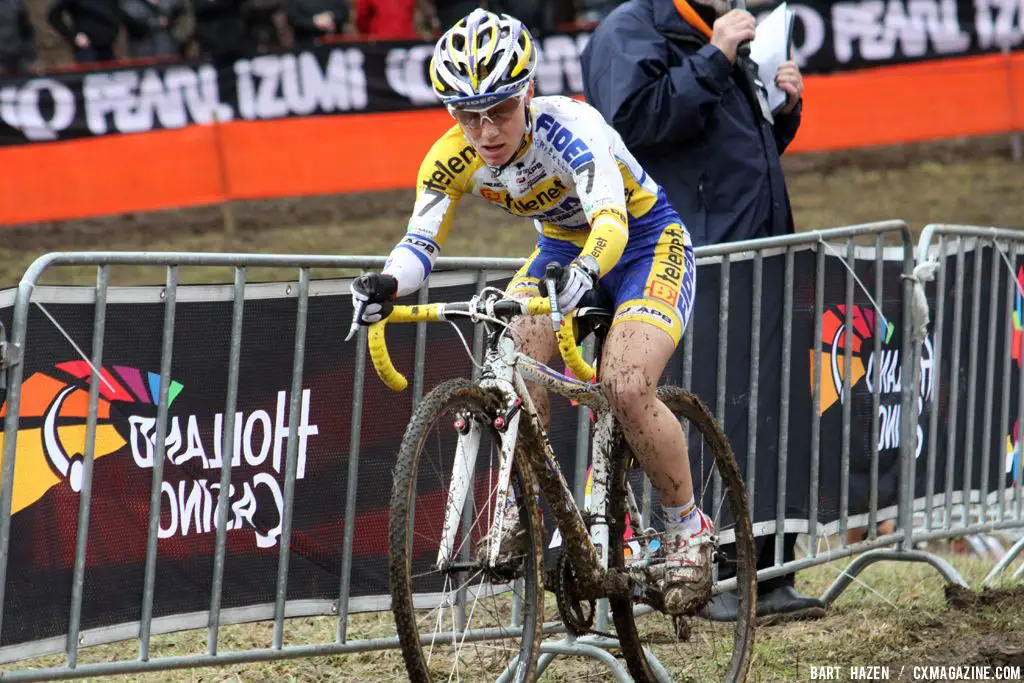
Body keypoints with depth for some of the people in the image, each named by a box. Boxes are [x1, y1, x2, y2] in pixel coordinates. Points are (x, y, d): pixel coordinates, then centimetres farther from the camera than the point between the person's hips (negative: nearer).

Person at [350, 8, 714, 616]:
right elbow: (421, 241, -19)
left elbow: (611, 224, -47)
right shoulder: (455, 157, -19)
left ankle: (689, 529, -5)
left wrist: (583, 273, -68)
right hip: (563, 247, 5)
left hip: (645, 243, -5)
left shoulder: (569, 128, -35)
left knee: (626, 388, -26)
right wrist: (389, 283, -41)